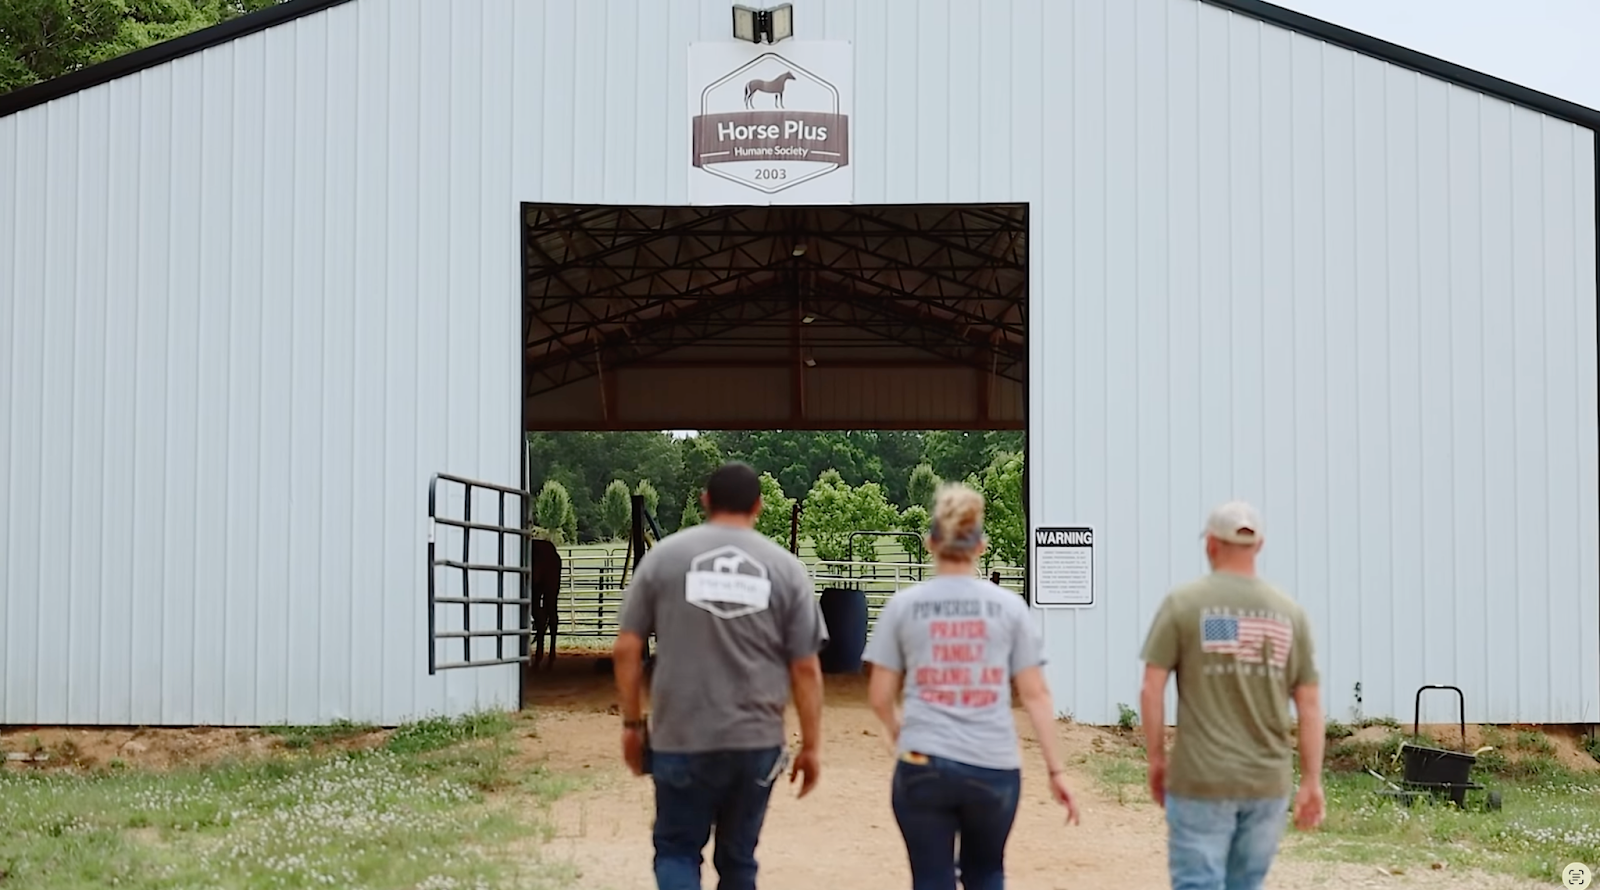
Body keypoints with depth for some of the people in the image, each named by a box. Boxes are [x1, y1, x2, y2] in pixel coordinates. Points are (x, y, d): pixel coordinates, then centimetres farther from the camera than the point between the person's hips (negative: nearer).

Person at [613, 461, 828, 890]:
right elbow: (806, 668, 1)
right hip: (757, 741, 1)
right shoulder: (785, 568, 1)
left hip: (681, 738, -1)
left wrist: (632, 722, 11)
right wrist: (811, 746, 9)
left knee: (676, 850, 12)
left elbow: (626, 649, 0)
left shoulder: (664, 556, 0)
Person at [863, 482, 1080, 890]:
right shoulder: (1009, 606, 3)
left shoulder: (904, 604, 2)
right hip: (995, 767, 1)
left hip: (924, 765, -1)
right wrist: (1056, 769, 6)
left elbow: (880, 696, 4)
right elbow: (1035, 694, 1)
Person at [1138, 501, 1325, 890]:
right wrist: (1312, 781, 9)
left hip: (1201, 778, -3)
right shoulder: (1289, 612, 5)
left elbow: (1152, 689, -6)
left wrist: (1156, 759, 5)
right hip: (1269, 781, 3)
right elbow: (1309, 704, 4)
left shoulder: (1183, 603, -3)